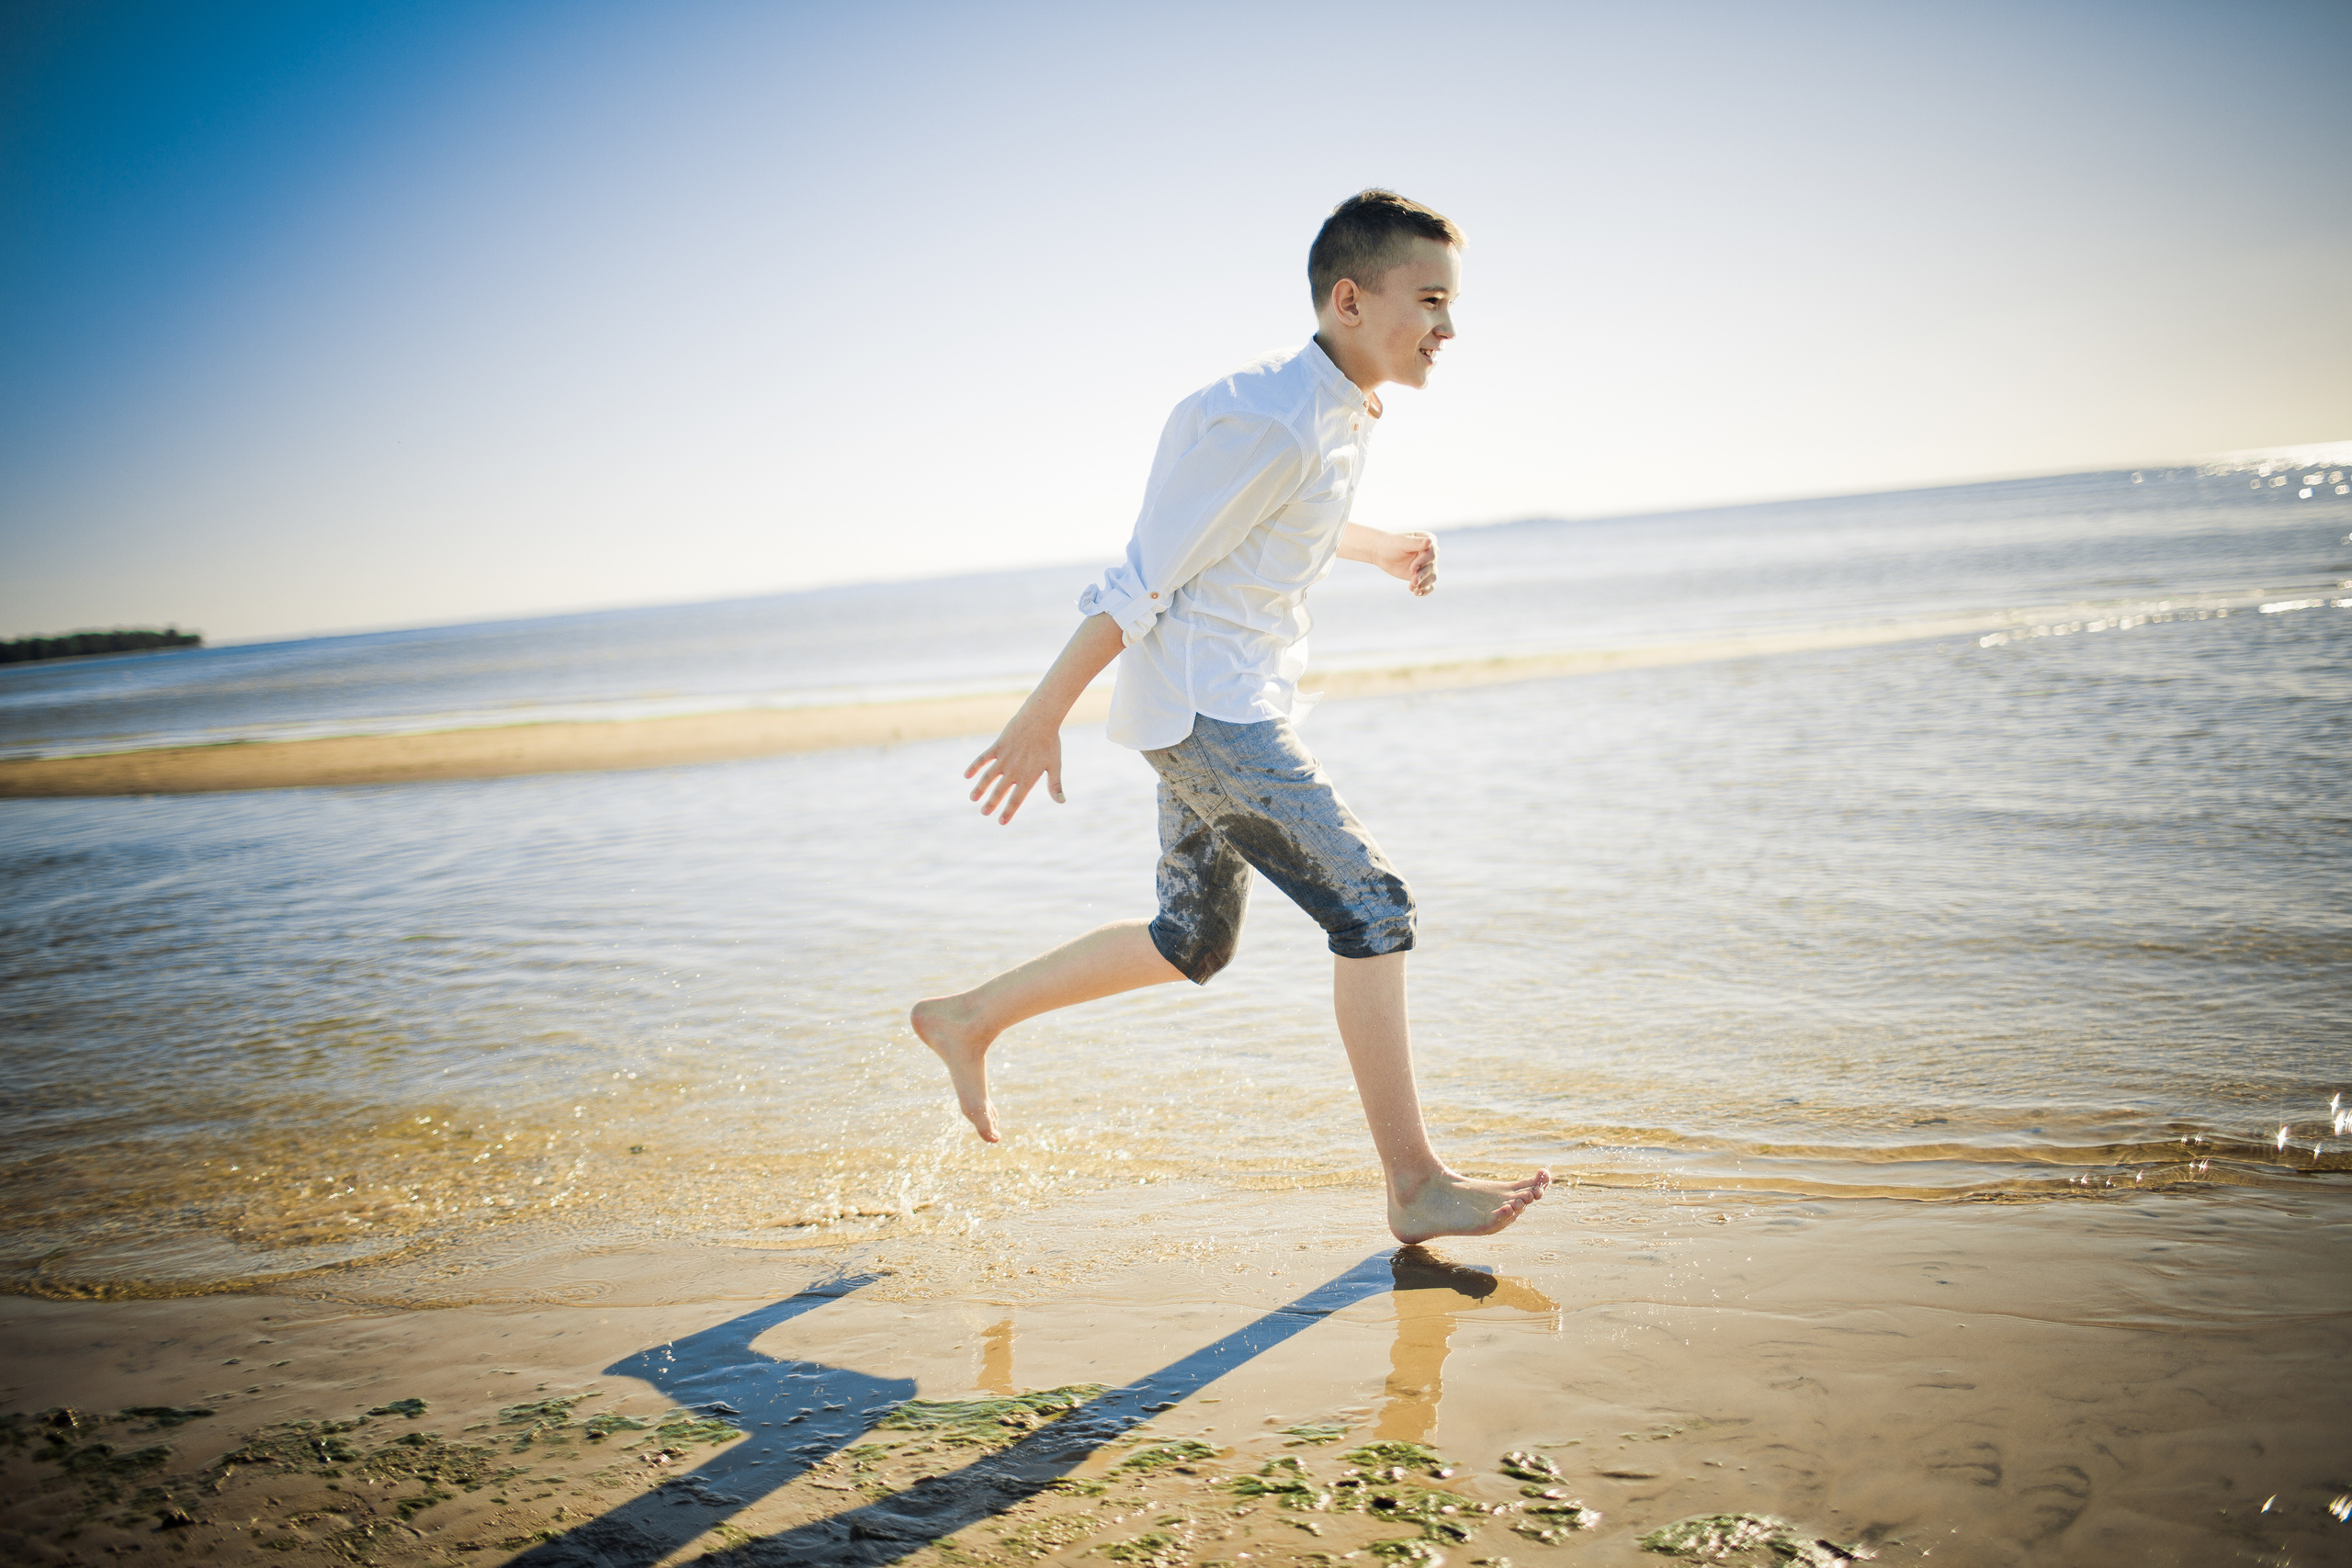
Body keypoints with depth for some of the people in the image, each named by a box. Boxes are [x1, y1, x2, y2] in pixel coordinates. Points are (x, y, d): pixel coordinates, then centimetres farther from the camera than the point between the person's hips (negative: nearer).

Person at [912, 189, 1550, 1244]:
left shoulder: (1343, 409, 8)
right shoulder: (1270, 424, -22)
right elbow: (1141, 579, -20)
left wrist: (1381, 551, 17)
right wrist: (1040, 720, -16)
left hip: (1235, 705, 10)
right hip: (1198, 701, -10)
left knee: (1191, 944, 18)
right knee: (1371, 907, -12)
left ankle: (969, 1019, 31)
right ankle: (1415, 1188, -5)